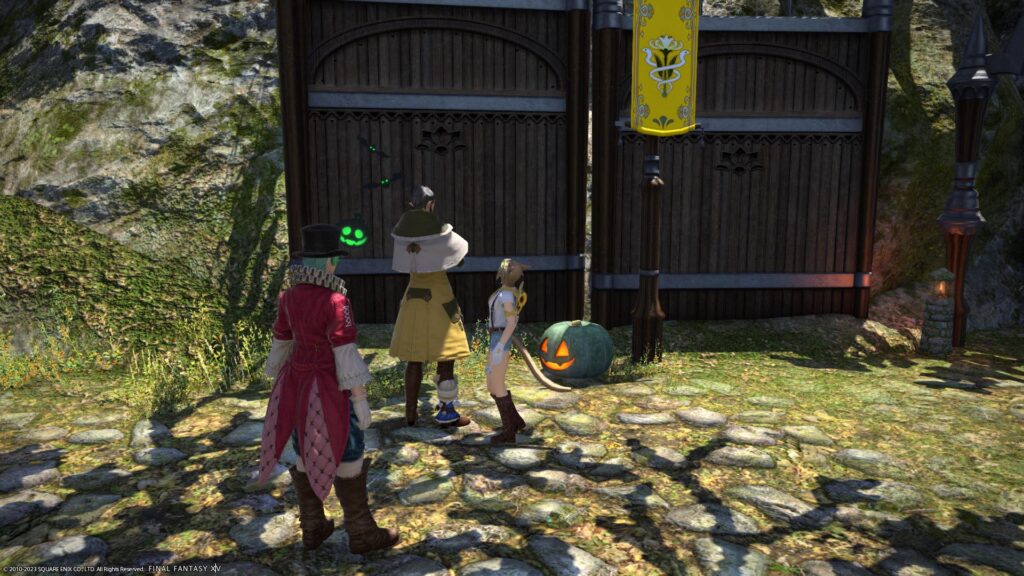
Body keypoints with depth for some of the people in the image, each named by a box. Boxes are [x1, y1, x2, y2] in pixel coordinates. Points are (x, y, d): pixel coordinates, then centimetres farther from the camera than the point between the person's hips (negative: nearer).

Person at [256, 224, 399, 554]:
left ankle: (312, 529, 30)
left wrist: (279, 388, 20)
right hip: (329, 387, -7)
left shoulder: (289, 297, 1)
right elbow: (346, 355, -22)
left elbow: (281, 346, 9)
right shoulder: (334, 301, -23)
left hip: (298, 383, 8)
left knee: (308, 455, 18)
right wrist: (361, 402, -15)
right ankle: (361, 534, 18)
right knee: (346, 458, 5)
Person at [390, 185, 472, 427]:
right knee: (445, 358, 5)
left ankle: (410, 413, 17)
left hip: (413, 300, 5)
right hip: (439, 301, -5)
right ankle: (446, 413, 11)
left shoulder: (403, 233, -2)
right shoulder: (440, 232, -14)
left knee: (414, 359, 13)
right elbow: (463, 248, 6)